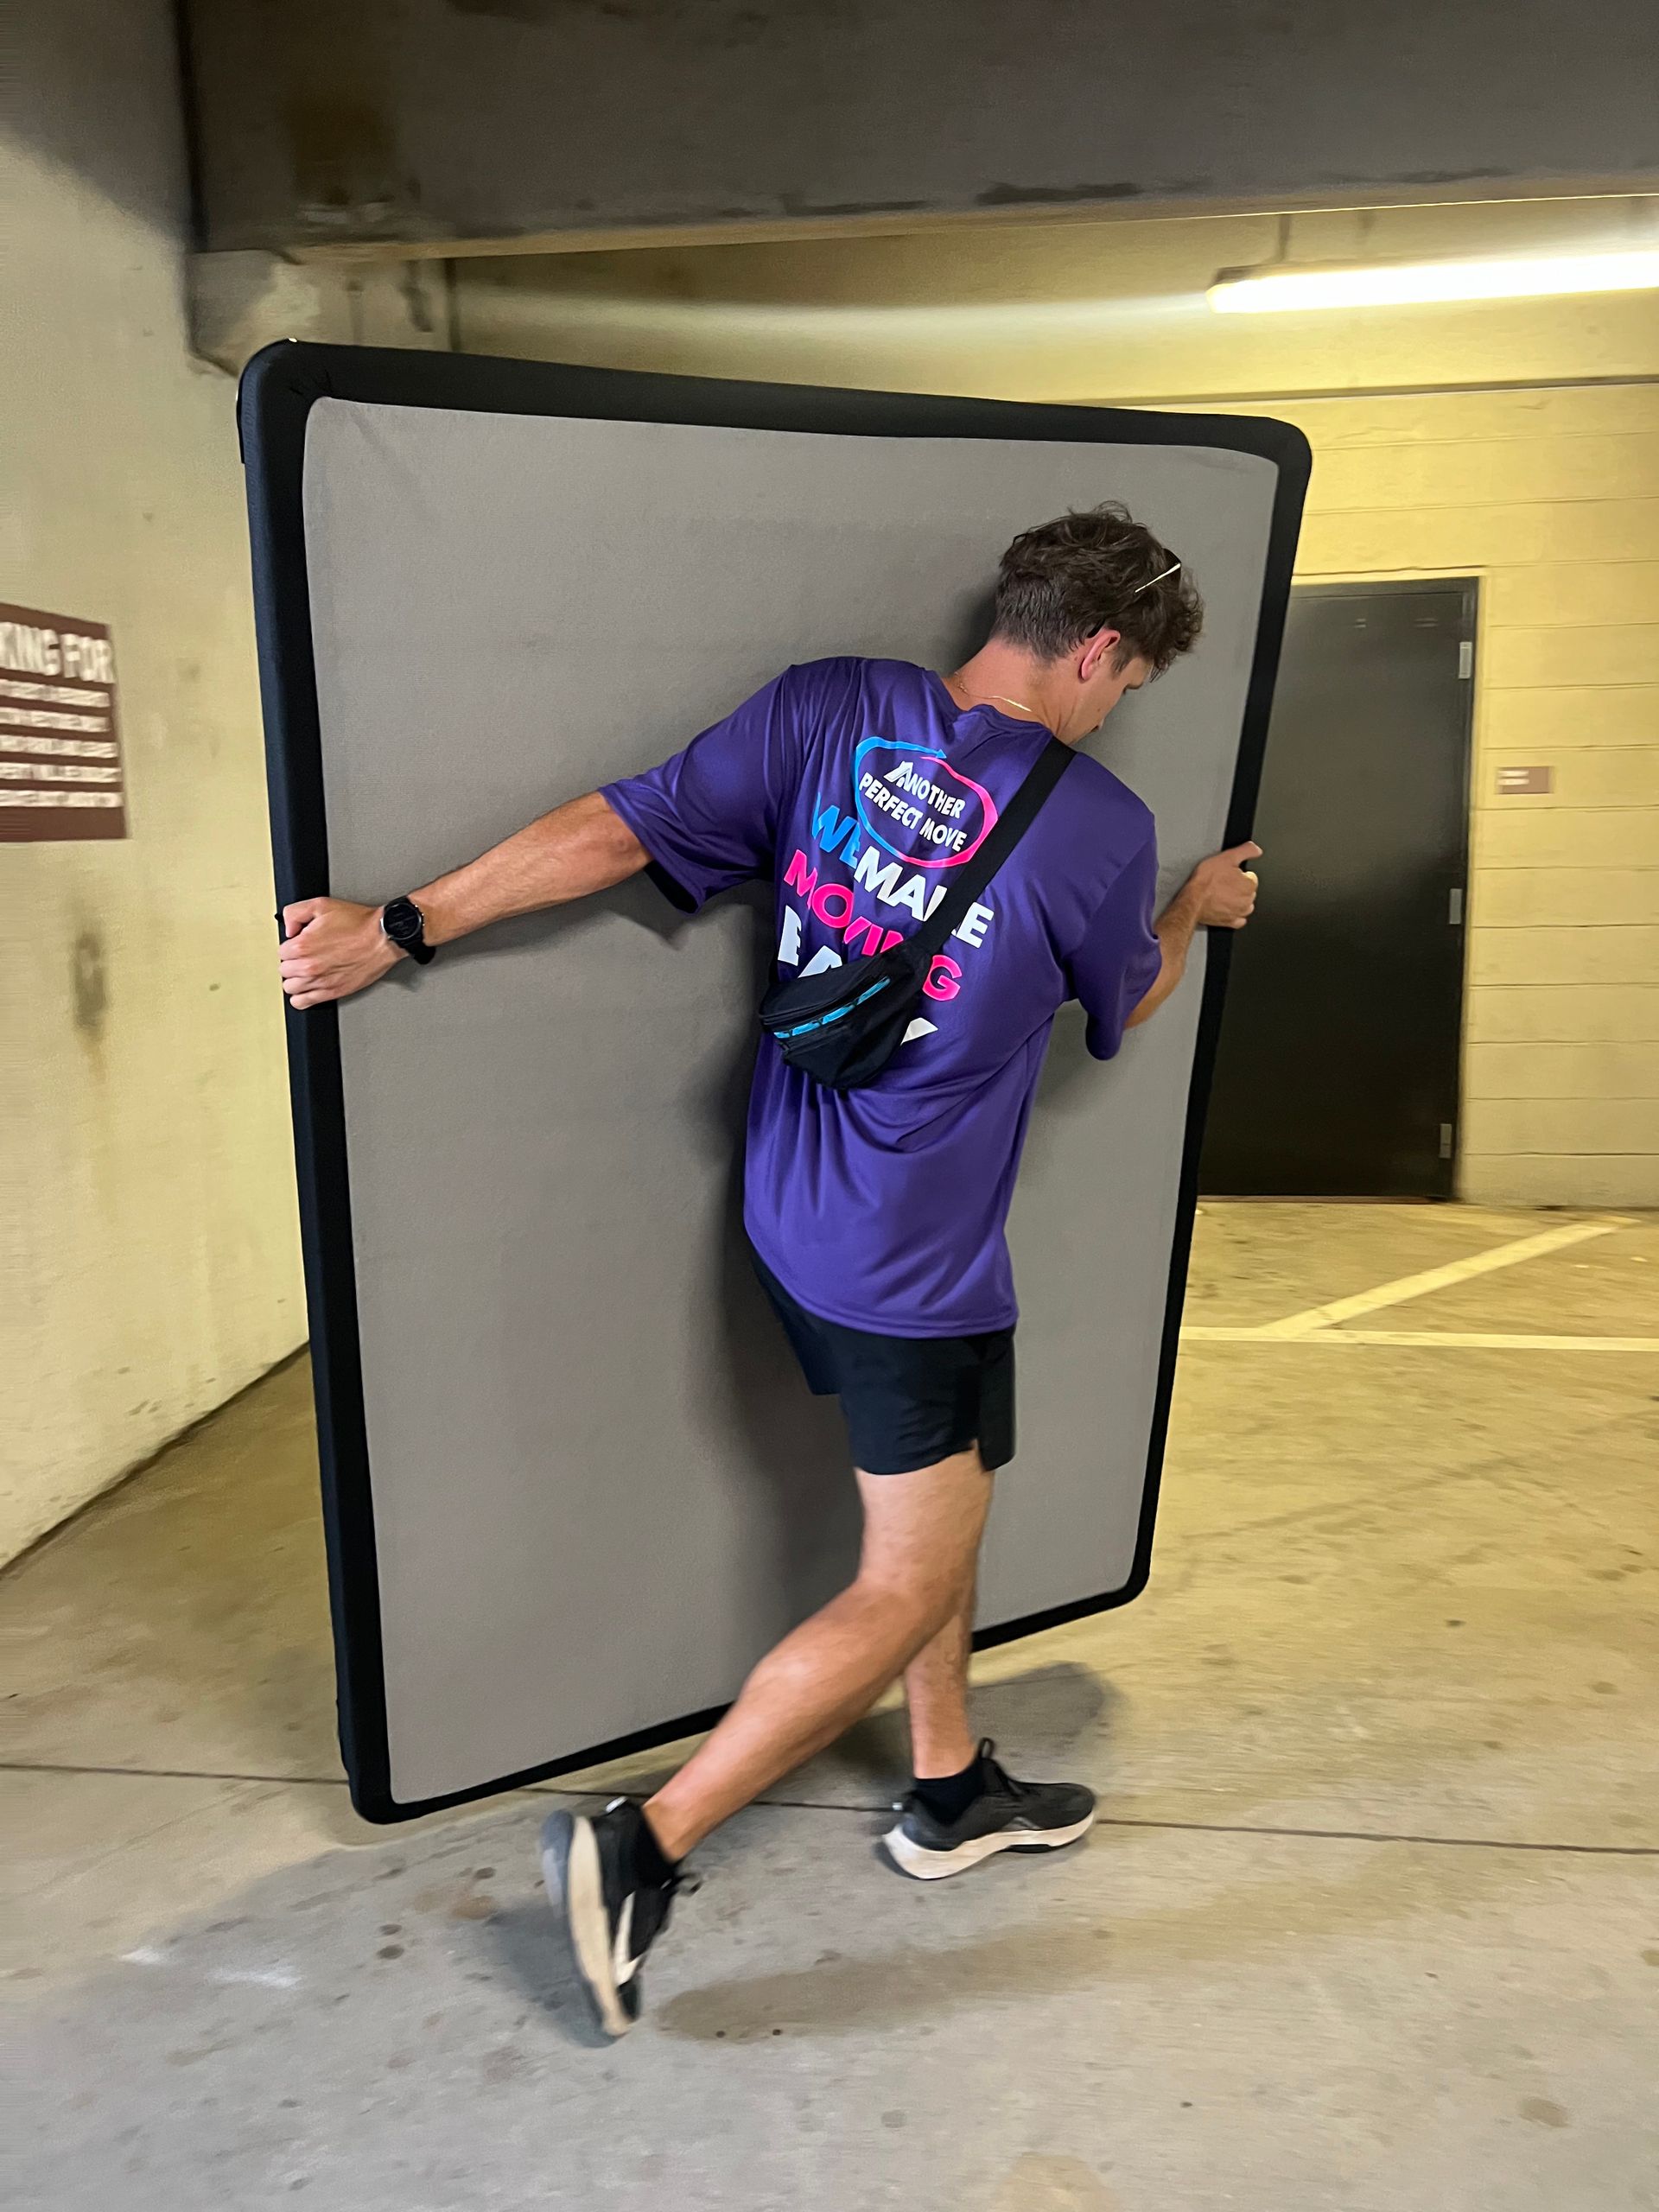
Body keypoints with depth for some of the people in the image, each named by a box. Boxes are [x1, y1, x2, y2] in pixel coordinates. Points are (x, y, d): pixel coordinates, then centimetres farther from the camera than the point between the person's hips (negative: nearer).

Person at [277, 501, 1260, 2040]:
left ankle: (948, 1793, 40)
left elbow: (614, 830, -11)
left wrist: (402, 929, -6)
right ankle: (643, 1849, 5)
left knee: (940, 1504, 23)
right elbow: (1122, 1007, 8)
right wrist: (1195, 913, 28)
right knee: (907, 1590, 7)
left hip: (793, 1214, 7)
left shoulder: (828, 707, -5)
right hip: (915, 1263, -7)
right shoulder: (1100, 830, -13)